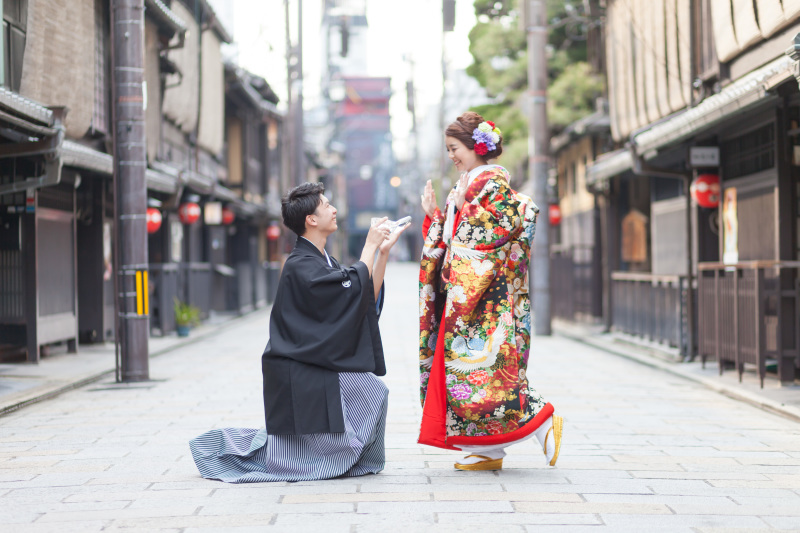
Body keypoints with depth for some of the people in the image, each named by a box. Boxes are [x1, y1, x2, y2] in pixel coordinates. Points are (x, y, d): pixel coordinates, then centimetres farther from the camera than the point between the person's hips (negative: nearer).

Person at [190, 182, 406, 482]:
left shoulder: (324, 261, 14)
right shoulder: (300, 266, -16)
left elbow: (369, 299, 10)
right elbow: (354, 290, -24)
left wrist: (383, 253, 3)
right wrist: (370, 247, -13)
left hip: (323, 370, 9)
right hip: (300, 377, -9)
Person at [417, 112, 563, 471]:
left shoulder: (493, 182, -7)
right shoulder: (463, 188, 19)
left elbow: (504, 226, -19)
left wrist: (465, 209, -14)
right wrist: (434, 215, 9)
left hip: (487, 296, -9)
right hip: (461, 295, 9)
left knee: (484, 364, -13)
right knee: (461, 362, 5)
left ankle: (544, 422, -3)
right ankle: (488, 451, 8)